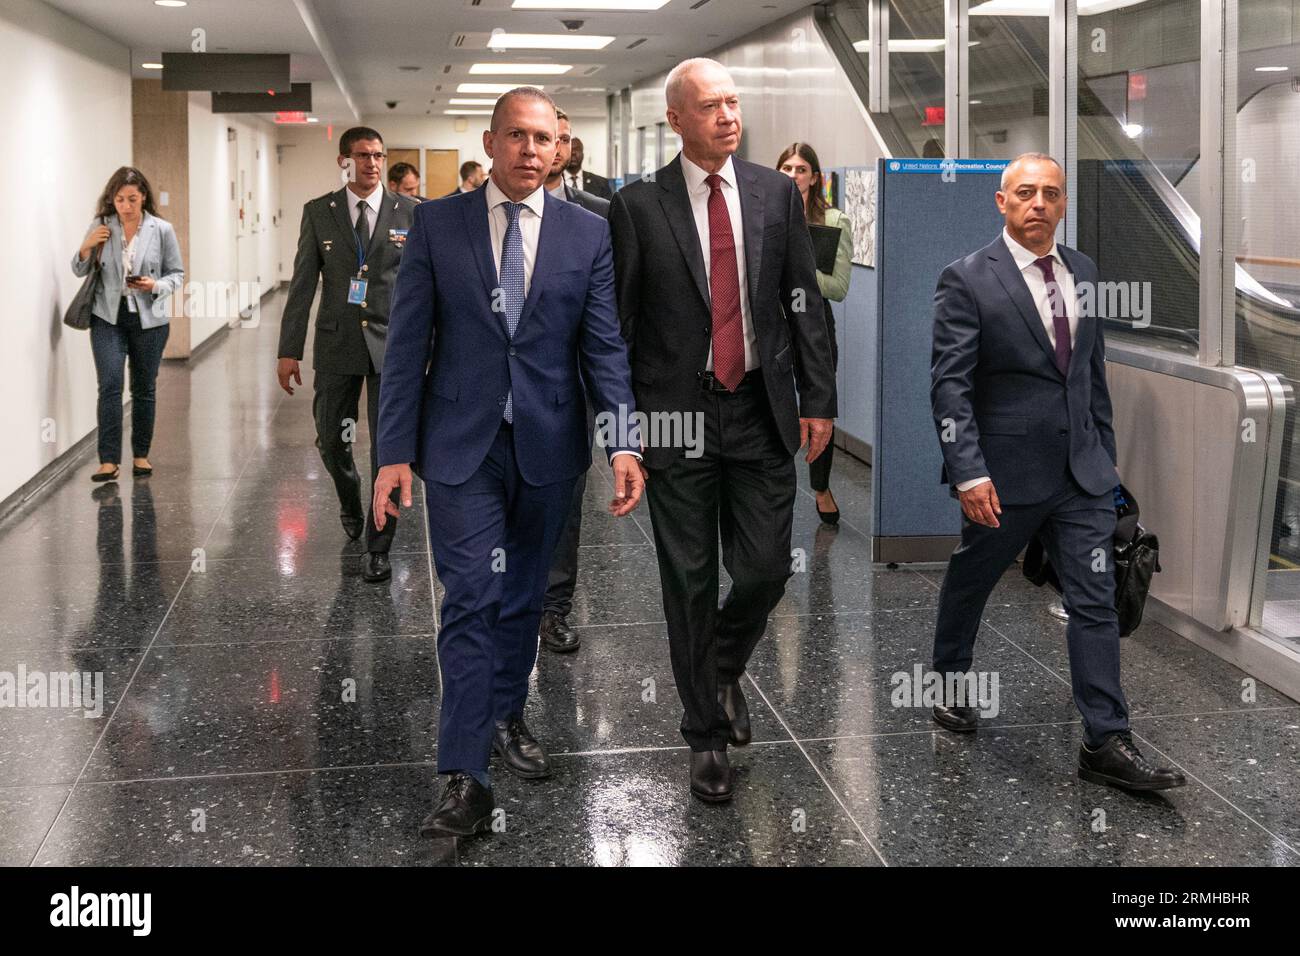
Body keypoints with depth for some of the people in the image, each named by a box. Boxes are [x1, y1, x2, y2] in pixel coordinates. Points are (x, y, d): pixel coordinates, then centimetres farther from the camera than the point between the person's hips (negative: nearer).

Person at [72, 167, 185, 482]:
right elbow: (80, 271, 9)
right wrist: (86, 248, -11)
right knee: (110, 384, -13)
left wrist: (156, 286, -17)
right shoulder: (101, 227, 0)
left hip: (149, 318, 0)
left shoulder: (162, 230, -4)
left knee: (144, 388, 10)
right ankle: (109, 461, -11)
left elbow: (177, 274, 3)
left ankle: (141, 455, 24)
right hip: (108, 317, 0)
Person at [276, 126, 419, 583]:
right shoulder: (318, 212, 3)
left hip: (392, 341, -1)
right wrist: (289, 350, -1)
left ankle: (378, 547, 7)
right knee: (331, 439, 10)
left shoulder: (410, 212, 1)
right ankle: (350, 503, 43)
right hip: (337, 341, 2)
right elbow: (302, 285, 3)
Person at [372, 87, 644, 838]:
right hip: (461, 445, -2)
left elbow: (605, 347, -1)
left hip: (548, 445, 2)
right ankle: (467, 780, -2)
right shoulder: (437, 224, -1)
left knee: (524, 595, 15)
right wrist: (396, 452, -7)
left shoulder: (589, 234, 2)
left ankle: (507, 716, 37)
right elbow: (408, 346, -2)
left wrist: (625, 442, -13)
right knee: (471, 601, -5)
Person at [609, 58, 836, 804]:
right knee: (691, 581, 5)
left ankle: (725, 671, 35)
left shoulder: (776, 193, 5)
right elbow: (616, 322, -1)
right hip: (676, 413, -2)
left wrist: (818, 400, 2)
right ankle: (706, 734, 21)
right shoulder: (638, 206, -3)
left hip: (762, 410, 2)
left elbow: (805, 302, 7)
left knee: (766, 570, 3)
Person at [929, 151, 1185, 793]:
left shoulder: (1083, 271, 8)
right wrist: (968, 473, -22)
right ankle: (949, 684, 40)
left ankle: (1106, 743, 4)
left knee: (1096, 601, 0)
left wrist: (1105, 450, 15)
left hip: (1081, 473, 5)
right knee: (969, 585, 15)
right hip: (1005, 472, -4)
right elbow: (949, 384, -15)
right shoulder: (967, 280, -11)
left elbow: (1093, 368, 16)